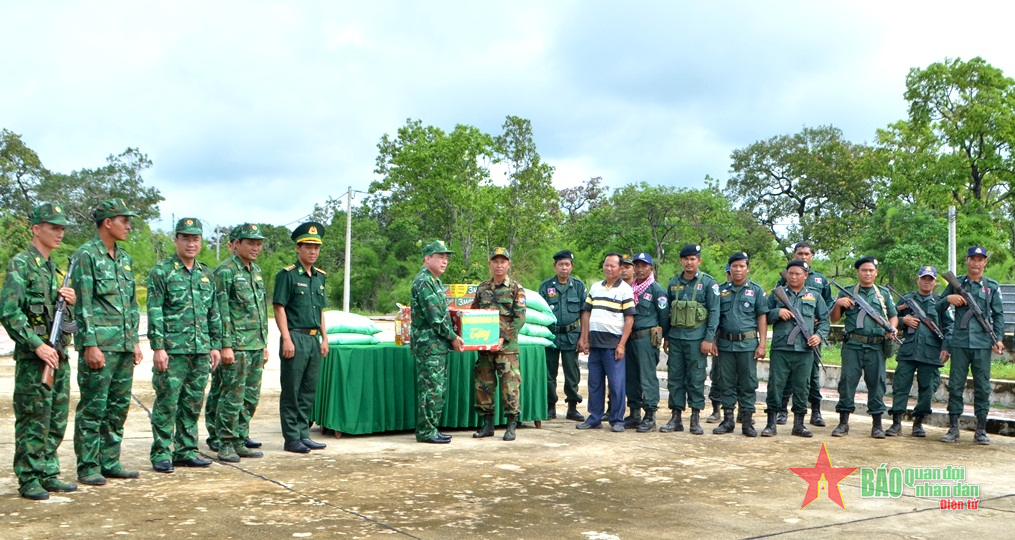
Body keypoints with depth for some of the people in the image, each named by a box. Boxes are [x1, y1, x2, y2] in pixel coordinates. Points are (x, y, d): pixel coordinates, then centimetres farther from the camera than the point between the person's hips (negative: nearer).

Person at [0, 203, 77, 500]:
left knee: (57, 420, 11)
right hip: (33, 356, -8)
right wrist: (37, 345, -22)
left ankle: (49, 474, 20)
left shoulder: (55, 269, 17)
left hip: (58, 354, 8)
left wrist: (70, 300, 1)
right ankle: (28, 480, 6)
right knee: (33, 421, -3)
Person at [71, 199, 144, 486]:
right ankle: (88, 467, 5)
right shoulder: (86, 256, -7)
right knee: (93, 408, -2)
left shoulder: (125, 258, 16)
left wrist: (135, 341, 15)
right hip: (99, 346, -8)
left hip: (124, 346, 8)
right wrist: (91, 345, -17)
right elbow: (83, 304, -12)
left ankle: (110, 462, 20)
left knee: (119, 407, 11)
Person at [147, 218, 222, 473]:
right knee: (167, 403, -2)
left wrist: (215, 345, 12)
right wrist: (158, 347, -13)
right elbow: (154, 312, -7)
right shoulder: (161, 271, -3)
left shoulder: (207, 274, 14)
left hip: (201, 350, 6)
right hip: (172, 350, -5)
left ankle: (186, 451, 18)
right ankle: (161, 454, 7)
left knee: (193, 403, 9)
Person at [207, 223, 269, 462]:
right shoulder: (225, 271, -9)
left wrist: (265, 344, 19)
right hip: (236, 346, -8)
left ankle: (239, 442, 19)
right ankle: (225, 445, 4)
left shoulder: (257, 271, 16)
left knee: (251, 396, 10)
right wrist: (226, 345, -18)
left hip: (256, 346, 8)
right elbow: (220, 311, -13)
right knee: (232, 397, -5)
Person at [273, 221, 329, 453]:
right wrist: (287, 339, -16)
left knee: (309, 390, 11)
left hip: (314, 339, 7)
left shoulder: (320, 276, 15)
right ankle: (291, 439, 5)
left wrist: (324, 338, 14)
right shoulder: (287, 275, -6)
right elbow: (279, 308, -10)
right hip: (295, 337, -7)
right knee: (291, 391, -1)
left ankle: (304, 434, 19)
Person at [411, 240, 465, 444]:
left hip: (439, 345, 10)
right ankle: (426, 431, 0)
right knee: (432, 389, -7)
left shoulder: (435, 281, 18)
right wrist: (453, 337, -11)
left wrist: (451, 337, 16)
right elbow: (434, 317, -18)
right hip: (429, 344, -10)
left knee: (438, 388, 12)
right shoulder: (423, 281, -14)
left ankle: (431, 429, 18)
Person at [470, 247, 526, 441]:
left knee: (510, 385, -4)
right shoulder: (482, 288, 13)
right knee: (483, 385, 6)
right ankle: (487, 425, 17)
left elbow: (520, 318, -7)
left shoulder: (516, 288, 0)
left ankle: (511, 426, 5)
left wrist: (504, 338, -16)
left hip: (507, 346, -4)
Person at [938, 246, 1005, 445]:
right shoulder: (956, 283, 9)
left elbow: (998, 314, 12)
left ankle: (981, 430, 11)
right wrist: (948, 299, -8)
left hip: (983, 343, 0)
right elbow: (938, 309, 12)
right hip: (959, 342, 0)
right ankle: (953, 428, 8)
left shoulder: (992, 286, 10)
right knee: (955, 385, 2)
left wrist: (998, 338, 1)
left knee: (982, 387, 3)